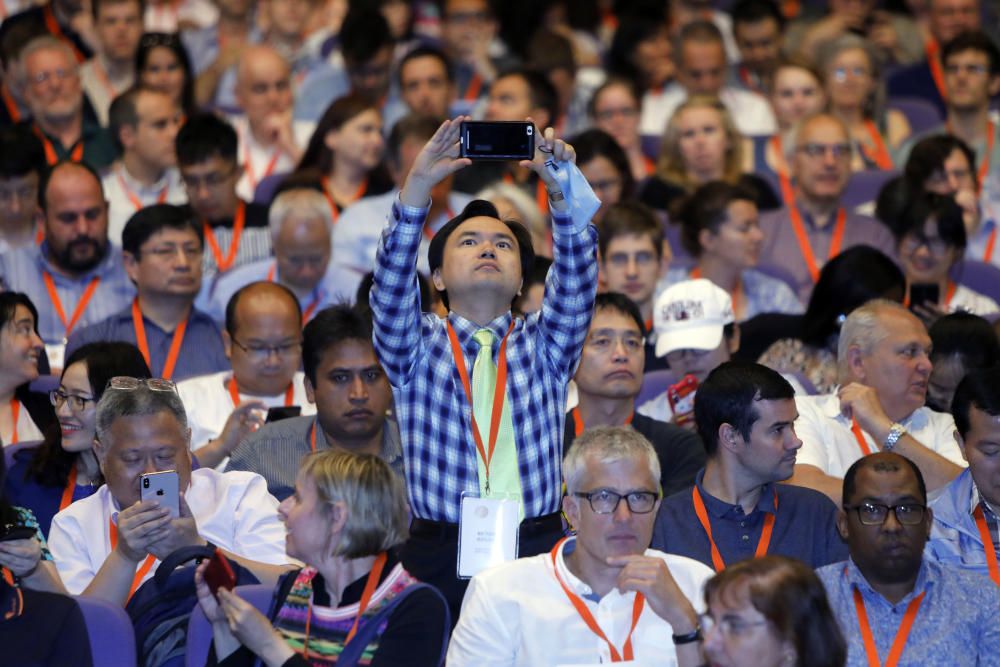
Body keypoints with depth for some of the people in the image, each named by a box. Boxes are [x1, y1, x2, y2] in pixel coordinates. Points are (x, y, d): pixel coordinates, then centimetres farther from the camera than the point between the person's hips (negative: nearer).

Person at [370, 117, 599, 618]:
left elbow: (576, 278, 1)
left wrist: (562, 189, -16)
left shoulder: (544, 346, 17)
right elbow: (391, 284, -4)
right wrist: (417, 186, -18)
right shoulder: (416, 348, 14)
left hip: (539, 551, 1)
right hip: (440, 556, -1)